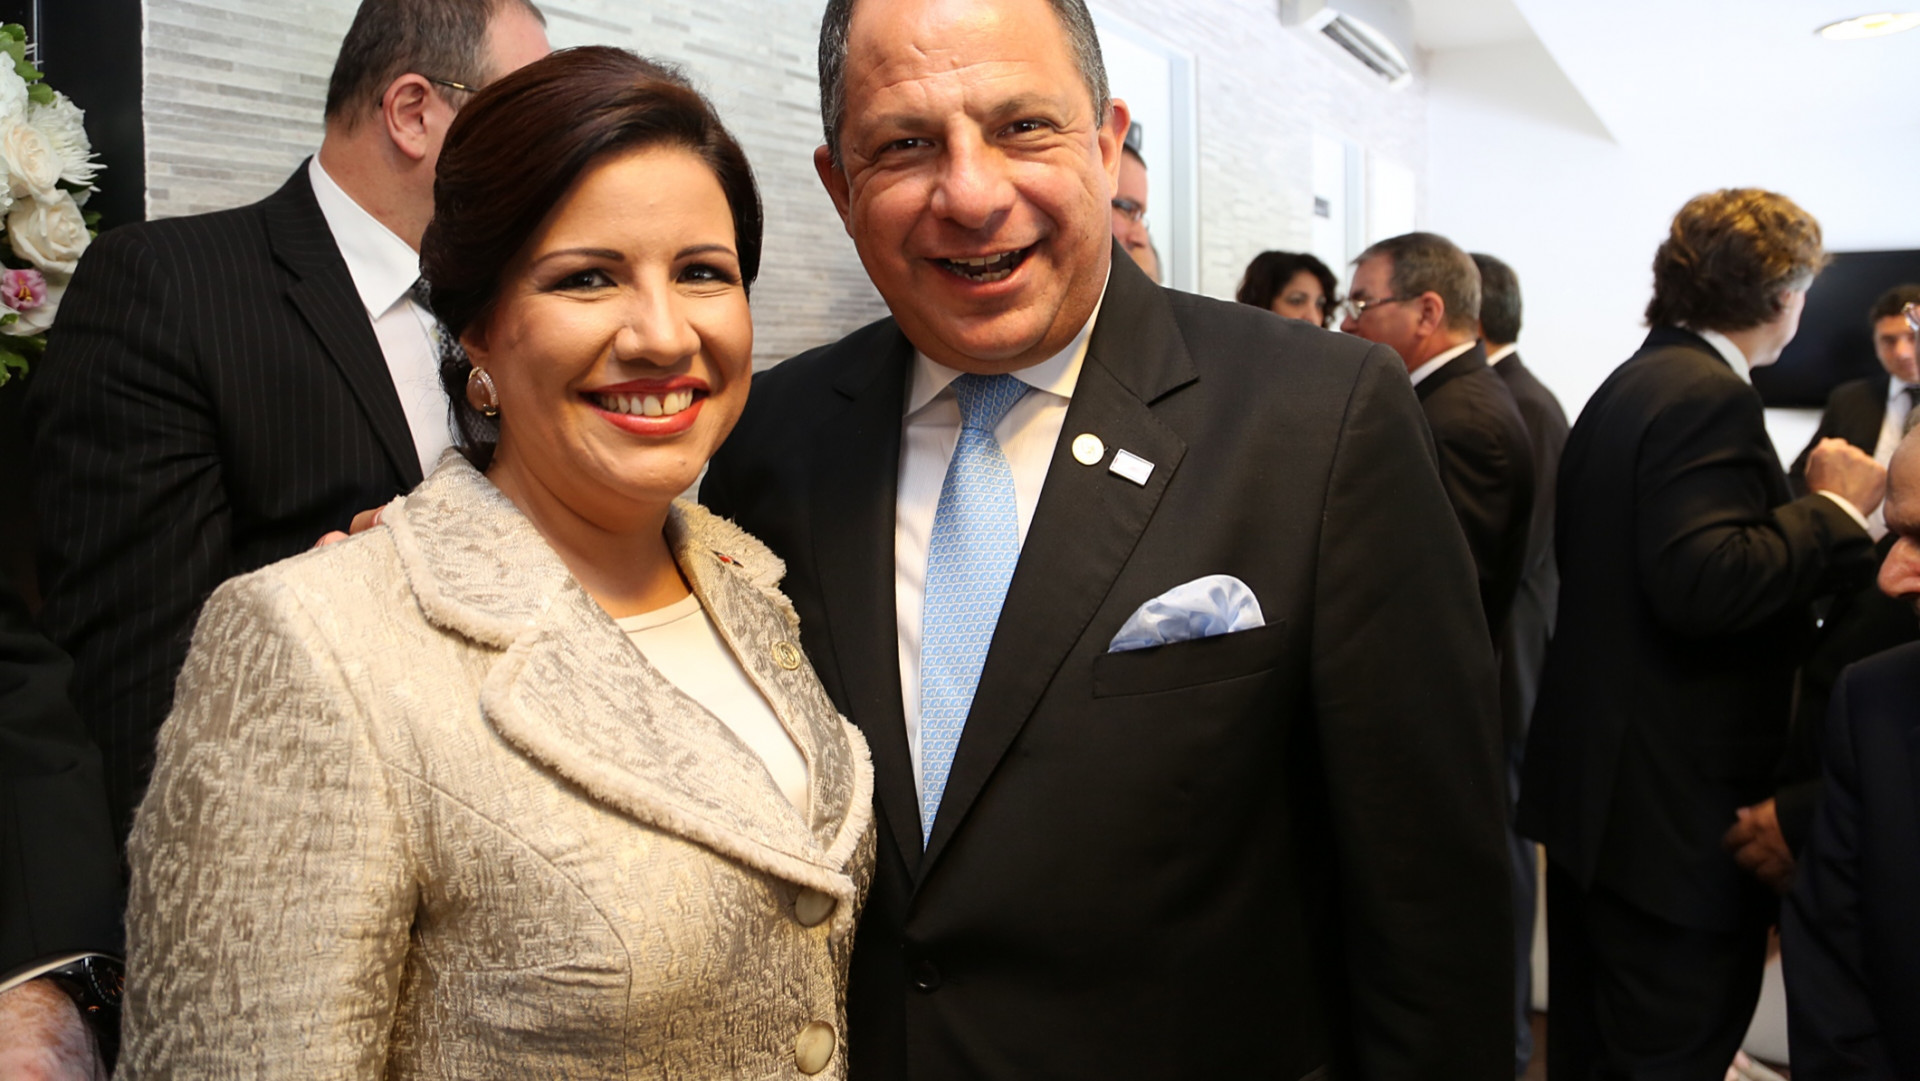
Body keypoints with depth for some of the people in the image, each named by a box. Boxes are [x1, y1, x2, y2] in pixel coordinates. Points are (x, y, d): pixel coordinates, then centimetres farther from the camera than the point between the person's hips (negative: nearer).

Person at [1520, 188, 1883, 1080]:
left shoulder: (1629, 385, 13)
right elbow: (1703, 585, -29)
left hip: (1595, 782, 10)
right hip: (1678, 804, -10)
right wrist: (1833, 510, -15)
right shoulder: (1707, 396, -17)